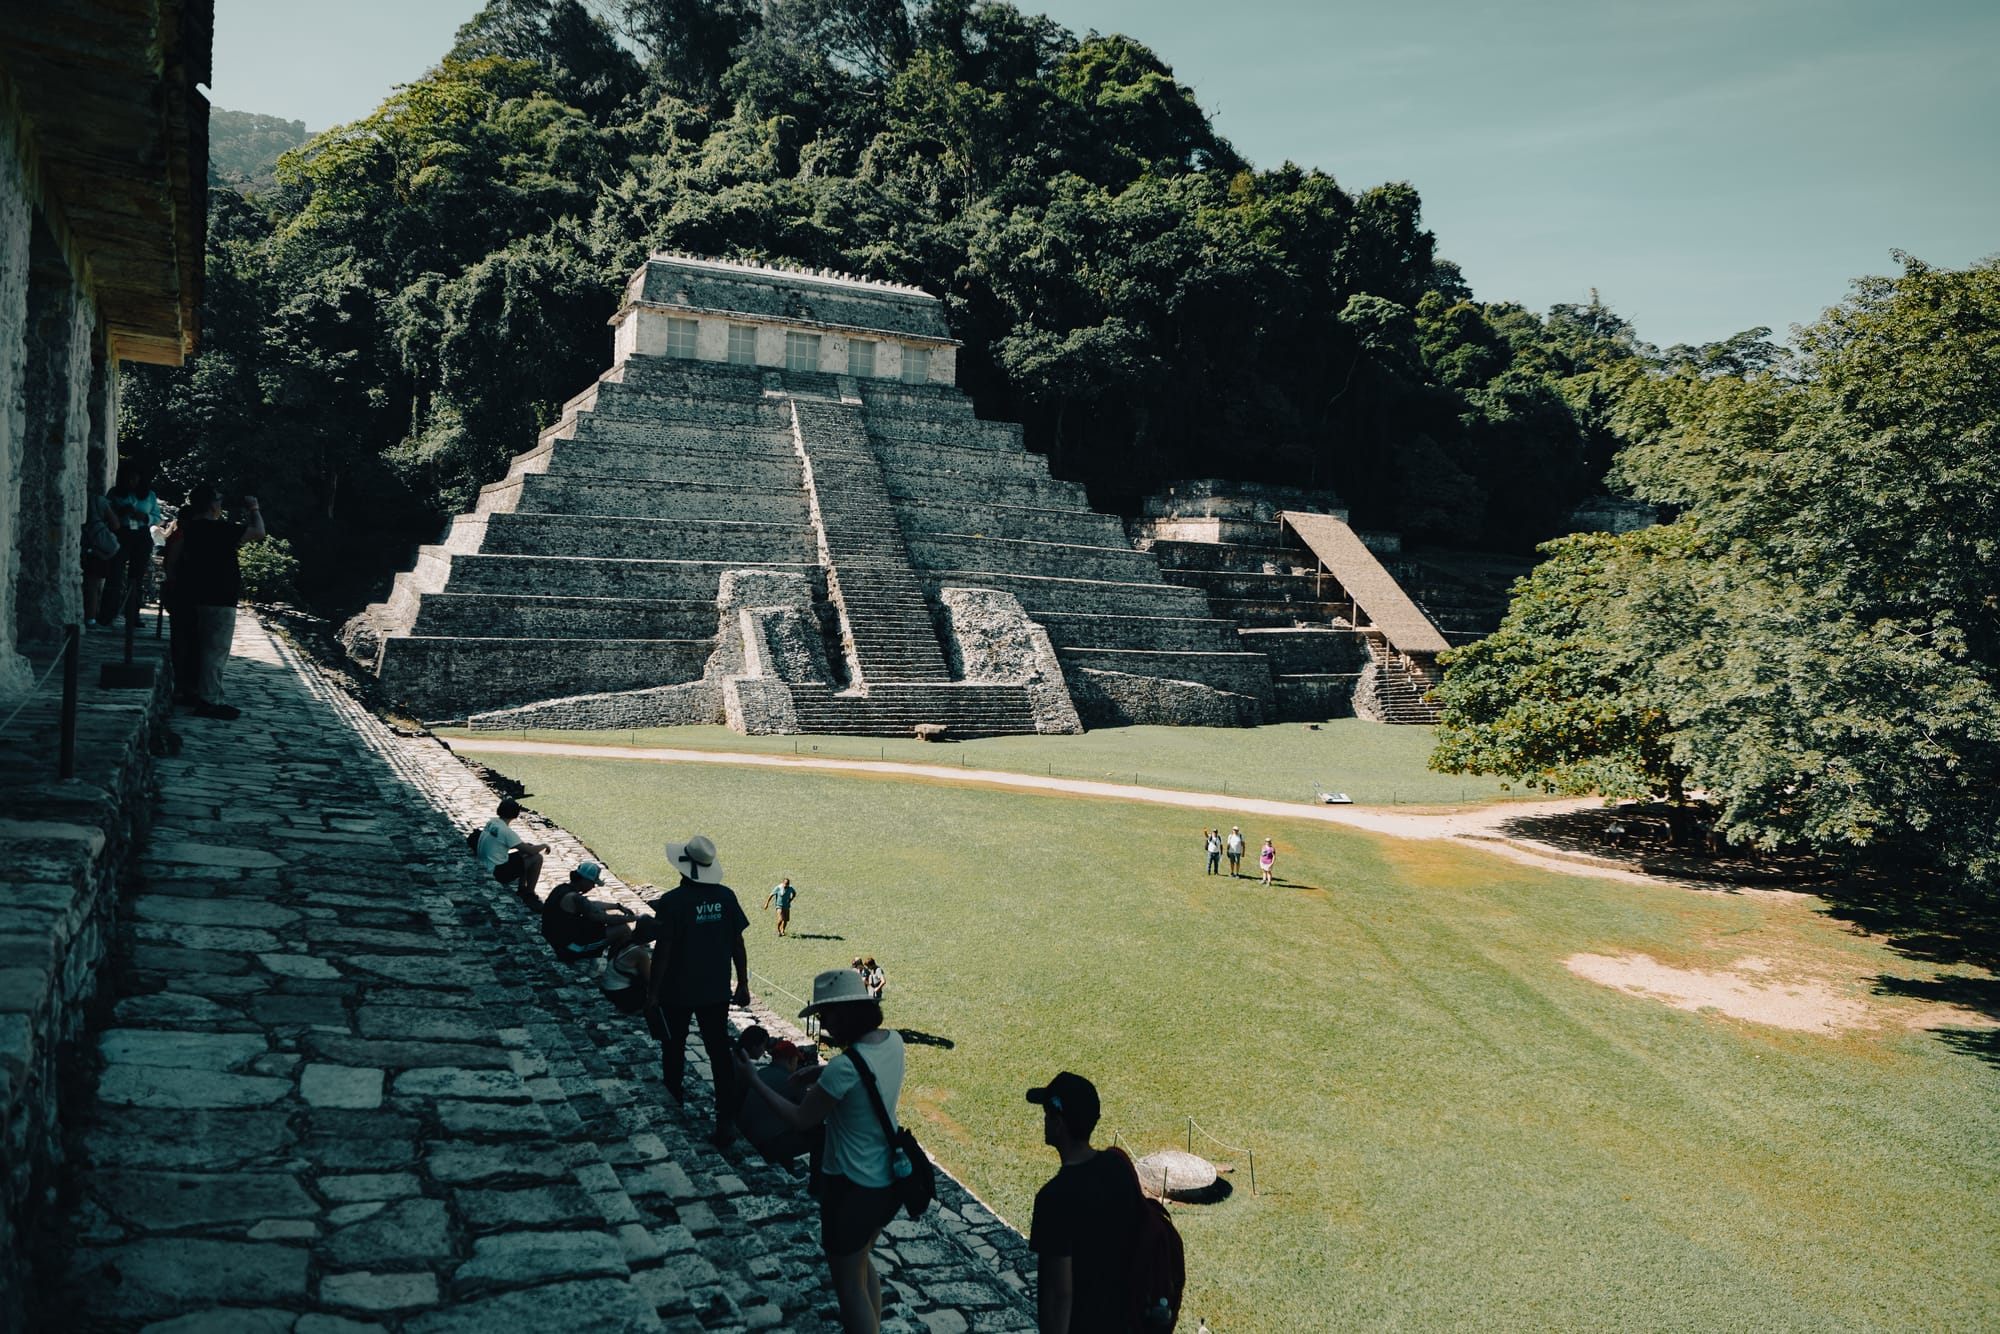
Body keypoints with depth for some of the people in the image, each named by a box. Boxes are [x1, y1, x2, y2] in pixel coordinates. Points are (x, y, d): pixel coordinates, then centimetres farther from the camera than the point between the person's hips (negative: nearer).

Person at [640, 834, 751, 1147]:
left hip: (678, 991, -3)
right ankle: (727, 1119, -2)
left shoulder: (672, 901, -16)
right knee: (720, 1053, 3)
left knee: (673, 1045, 21)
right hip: (717, 991, 3)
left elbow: (662, 949, -15)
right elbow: (737, 943, 0)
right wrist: (743, 984, 10)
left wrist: (654, 992, -4)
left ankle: (672, 1094, 41)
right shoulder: (725, 896, -5)